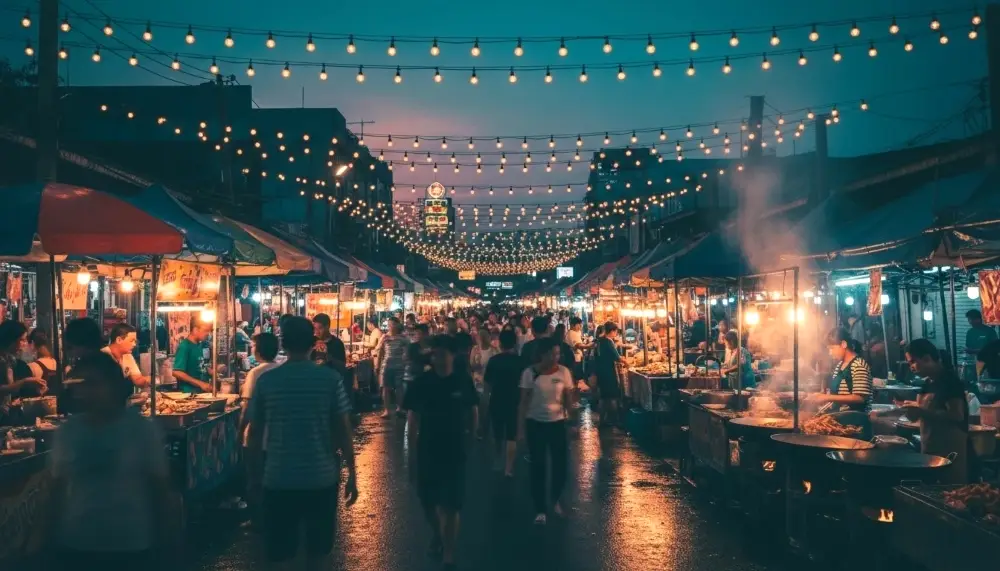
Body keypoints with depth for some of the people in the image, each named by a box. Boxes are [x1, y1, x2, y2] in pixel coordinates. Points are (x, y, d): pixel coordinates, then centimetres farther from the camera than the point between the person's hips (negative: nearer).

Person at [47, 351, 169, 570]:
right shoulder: (67, 431, 1)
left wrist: (156, 533, -1)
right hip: (75, 544, 2)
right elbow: (58, 485, 7)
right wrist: (54, 533, 5)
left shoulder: (142, 429, -6)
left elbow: (159, 483, -1)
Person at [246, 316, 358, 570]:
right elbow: (343, 431, -6)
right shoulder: (330, 378, -6)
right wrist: (352, 474, 3)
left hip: (278, 479, 0)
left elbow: (255, 433, 2)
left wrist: (254, 474, 16)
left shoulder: (265, 380, -3)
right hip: (322, 478, 0)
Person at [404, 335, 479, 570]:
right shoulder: (422, 382, -6)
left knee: (451, 505, 1)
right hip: (427, 449, 2)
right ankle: (437, 534, 45)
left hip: (455, 449, -2)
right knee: (428, 500, 15)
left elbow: (473, 412, 4)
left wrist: (470, 436, 1)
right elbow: (413, 416, -1)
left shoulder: (463, 380, -7)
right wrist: (414, 443, -7)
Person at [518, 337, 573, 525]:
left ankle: (555, 500, 32)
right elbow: (524, 402, -5)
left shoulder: (564, 372, -5)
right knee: (538, 467, 3)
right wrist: (521, 427, -6)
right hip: (535, 423, -1)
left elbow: (567, 399, 2)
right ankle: (540, 509, 15)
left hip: (557, 423, 2)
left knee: (561, 464, 4)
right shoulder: (530, 373, -10)